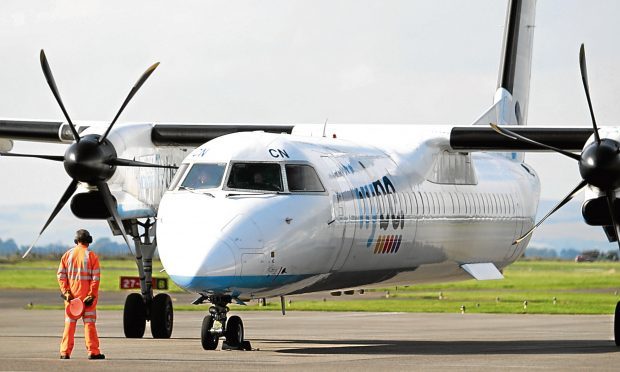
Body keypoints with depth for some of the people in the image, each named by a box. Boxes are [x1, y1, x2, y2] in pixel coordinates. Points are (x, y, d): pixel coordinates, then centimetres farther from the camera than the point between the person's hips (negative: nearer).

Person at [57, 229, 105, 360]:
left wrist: (66, 292, -3)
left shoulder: (67, 255, 4)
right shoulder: (91, 256, -5)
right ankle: (93, 351, 1)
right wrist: (92, 295, -9)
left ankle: (65, 352, 6)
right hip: (87, 294, -3)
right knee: (89, 322, 2)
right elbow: (96, 277, -10)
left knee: (69, 323, 8)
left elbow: (61, 275, 0)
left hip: (71, 294, 3)